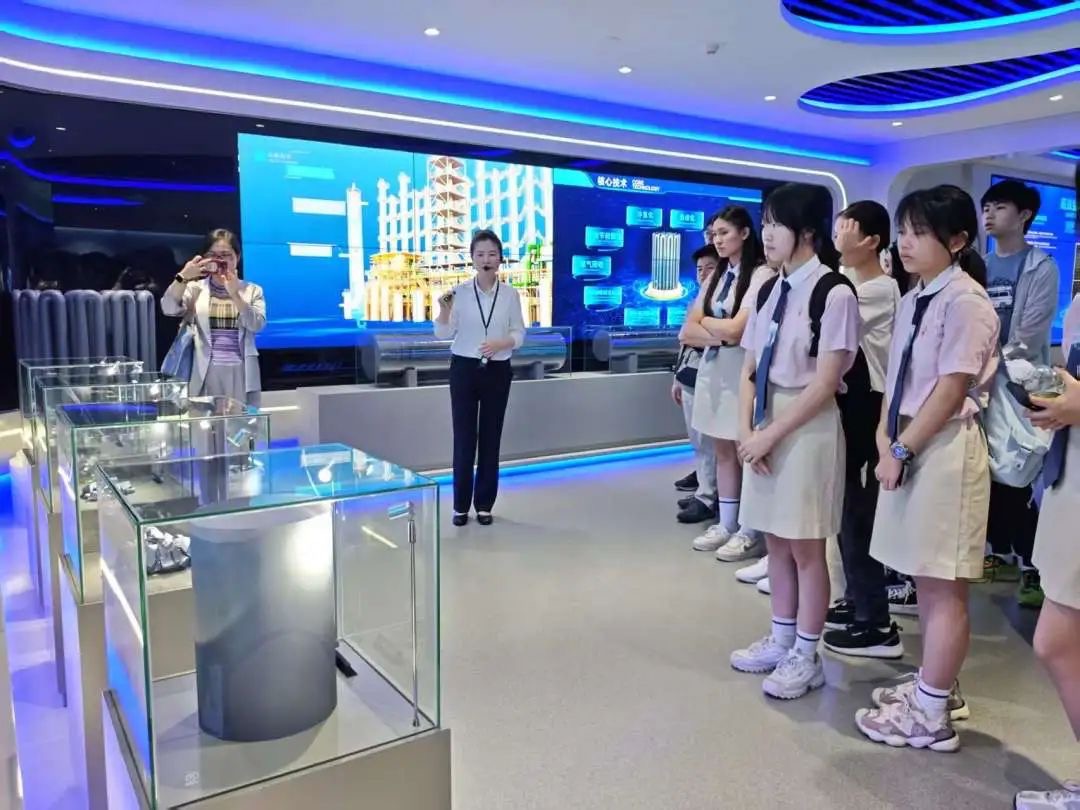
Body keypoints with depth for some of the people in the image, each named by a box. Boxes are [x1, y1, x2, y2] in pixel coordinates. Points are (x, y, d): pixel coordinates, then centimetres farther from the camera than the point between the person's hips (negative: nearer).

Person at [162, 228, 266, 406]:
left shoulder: (252, 290, 7)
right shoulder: (195, 288, 8)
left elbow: (257, 325, -7)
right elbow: (169, 309, -8)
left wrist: (235, 295, -19)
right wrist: (183, 277, -22)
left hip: (241, 373, 0)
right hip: (205, 374, 0)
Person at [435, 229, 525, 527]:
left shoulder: (510, 294, 0)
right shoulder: (460, 291, -3)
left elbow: (519, 333, 2)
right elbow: (443, 334, -5)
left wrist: (500, 343, -17)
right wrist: (444, 311, -24)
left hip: (497, 371, 1)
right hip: (464, 369, -1)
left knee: (491, 438, 6)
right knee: (464, 438, 1)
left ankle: (484, 504, 19)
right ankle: (461, 505, 15)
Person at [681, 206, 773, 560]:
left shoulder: (762, 274, -10)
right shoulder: (717, 276, 13)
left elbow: (736, 330, -18)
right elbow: (689, 331, 6)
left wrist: (706, 322, 0)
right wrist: (721, 333, -11)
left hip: (743, 371, -7)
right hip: (713, 369, 7)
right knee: (723, 451, 12)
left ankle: (750, 532, 14)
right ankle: (726, 525, 23)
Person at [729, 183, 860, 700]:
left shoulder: (834, 293, -13)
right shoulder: (769, 290, 9)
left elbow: (825, 384, -16)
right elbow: (749, 369, 8)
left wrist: (771, 435, -14)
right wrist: (747, 430, -5)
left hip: (808, 428, -7)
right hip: (765, 426, 7)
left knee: (806, 547, 4)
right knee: (776, 541, 15)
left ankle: (806, 657, 20)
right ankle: (780, 640, 31)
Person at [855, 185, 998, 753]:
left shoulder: (965, 300, -13)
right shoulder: (914, 299, 13)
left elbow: (951, 389, -17)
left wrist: (903, 450, -13)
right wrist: (885, 437, 1)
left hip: (944, 450, -9)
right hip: (910, 445, 9)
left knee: (943, 588, 1)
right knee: (925, 580, 18)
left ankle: (931, 715, 13)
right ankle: (934, 687, 34)